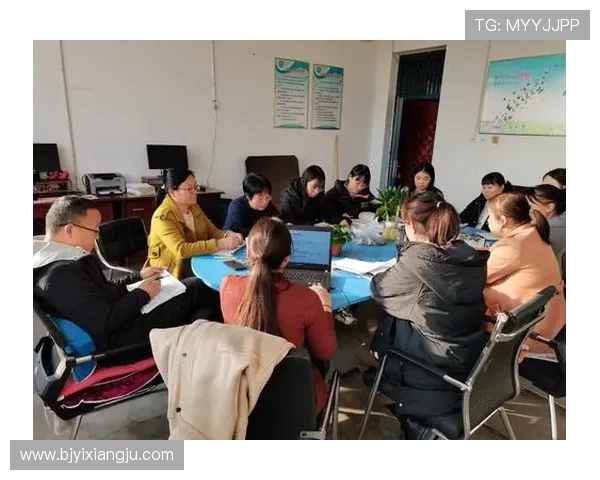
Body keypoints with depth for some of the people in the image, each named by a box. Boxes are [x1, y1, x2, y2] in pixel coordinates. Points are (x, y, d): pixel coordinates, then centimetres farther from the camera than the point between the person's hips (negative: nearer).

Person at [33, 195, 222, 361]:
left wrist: (139, 277, 9)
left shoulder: (62, 259, 6)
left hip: (124, 315, 10)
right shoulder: (62, 273, -27)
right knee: (195, 289, -1)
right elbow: (106, 322, -29)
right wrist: (142, 294, -15)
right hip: (120, 336, -10)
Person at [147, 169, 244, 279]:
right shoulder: (163, 216, -19)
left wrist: (229, 235, -15)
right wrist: (220, 244, -32)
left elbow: (212, 231, 7)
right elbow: (182, 250, -28)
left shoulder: (194, 207, 5)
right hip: (172, 271, -6)